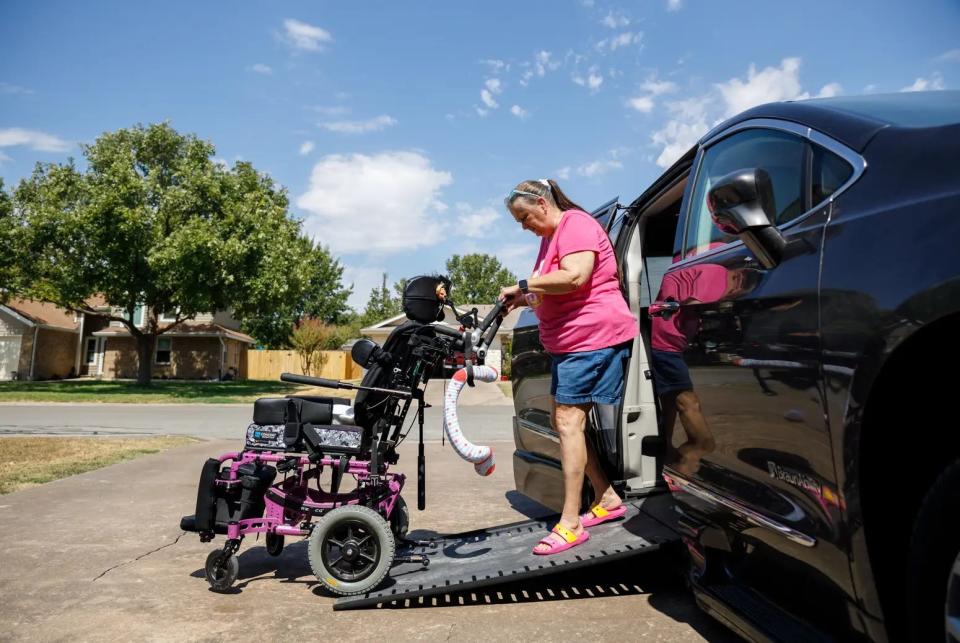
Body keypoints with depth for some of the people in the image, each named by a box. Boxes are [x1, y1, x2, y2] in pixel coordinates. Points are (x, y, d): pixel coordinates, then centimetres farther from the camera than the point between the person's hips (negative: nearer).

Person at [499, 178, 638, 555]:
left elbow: (575, 277, -25)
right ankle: (608, 499, 22)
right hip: (568, 341, 11)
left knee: (569, 421, -13)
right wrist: (523, 298, 1)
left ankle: (570, 523, -8)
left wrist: (523, 286, -17)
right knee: (563, 421, 12)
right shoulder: (550, 237, 20)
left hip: (593, 336, -11)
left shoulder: (576, 224, -10)